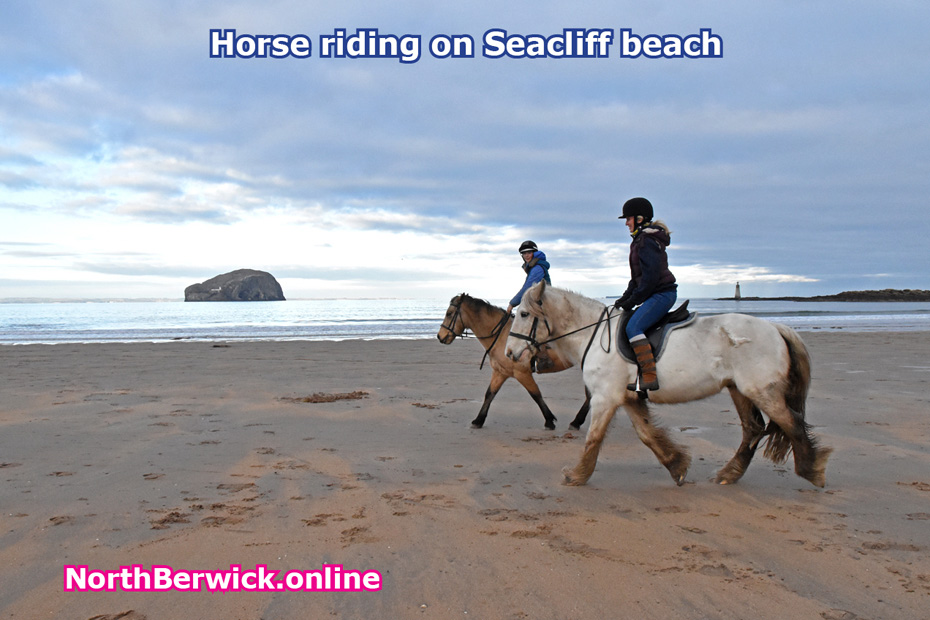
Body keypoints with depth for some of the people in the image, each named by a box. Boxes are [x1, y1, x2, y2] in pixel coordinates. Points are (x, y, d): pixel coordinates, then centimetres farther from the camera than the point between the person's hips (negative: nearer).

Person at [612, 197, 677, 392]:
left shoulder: (647, 241, -14)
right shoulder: (641, 240, 18)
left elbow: (650, 276, -21)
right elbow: (639, 276, 22)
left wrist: (633, 300, -15)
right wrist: (625, 297, 13)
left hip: (662, 293, -11)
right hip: (658, 294, 11)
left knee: (633, 327, -23)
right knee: (634, 326, 16)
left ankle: (650, 377, -27)